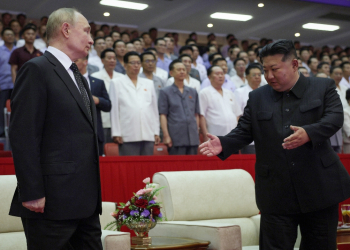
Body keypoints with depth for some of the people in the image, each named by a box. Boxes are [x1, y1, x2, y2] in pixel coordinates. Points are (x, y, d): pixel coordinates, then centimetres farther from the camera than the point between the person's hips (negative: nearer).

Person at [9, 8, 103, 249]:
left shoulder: (79, 77, 20)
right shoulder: (37, 69, -8)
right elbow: (23, 137, -15)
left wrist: (93, 194, 17)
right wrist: (32, 194, -19)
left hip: (86, 202, 9)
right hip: (51, 202, -8)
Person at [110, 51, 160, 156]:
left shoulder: (149, 83, 18)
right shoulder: (116, 83, 8)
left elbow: (154, 109, 17)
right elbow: (114, 110, 2)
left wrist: (156, 132, 11)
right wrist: (116, 133, -4)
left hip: (148, 135, 3)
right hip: (128, 136, -3)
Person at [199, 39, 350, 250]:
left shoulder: (323, 87, 4)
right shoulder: (257, 98, 11)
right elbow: (243, 132, 7)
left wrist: (308, 133, -30)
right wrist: (222, 144, -14)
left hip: (319, 189, -1)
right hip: (276, 195, 1)